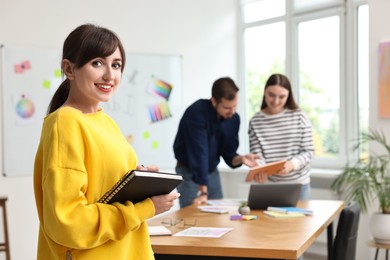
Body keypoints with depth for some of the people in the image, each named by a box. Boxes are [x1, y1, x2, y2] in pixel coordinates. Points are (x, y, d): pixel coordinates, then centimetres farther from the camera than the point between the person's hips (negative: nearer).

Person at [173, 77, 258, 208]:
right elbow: (199, 152, -29)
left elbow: (228, 153, 2)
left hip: (212, 171, 6)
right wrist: (203, 192, -30)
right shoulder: (197, 112, -25)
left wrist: (240, 159, -21)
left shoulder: (234, 118, -5)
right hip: (189, 172, -5)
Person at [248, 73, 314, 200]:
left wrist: (292, 164, -22)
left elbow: (308, 151, -3)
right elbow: (257, 155, -6)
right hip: (269, 184, 0)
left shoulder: (299, 116, -4)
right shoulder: (255, 121, -3)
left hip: (299, 184, 0)